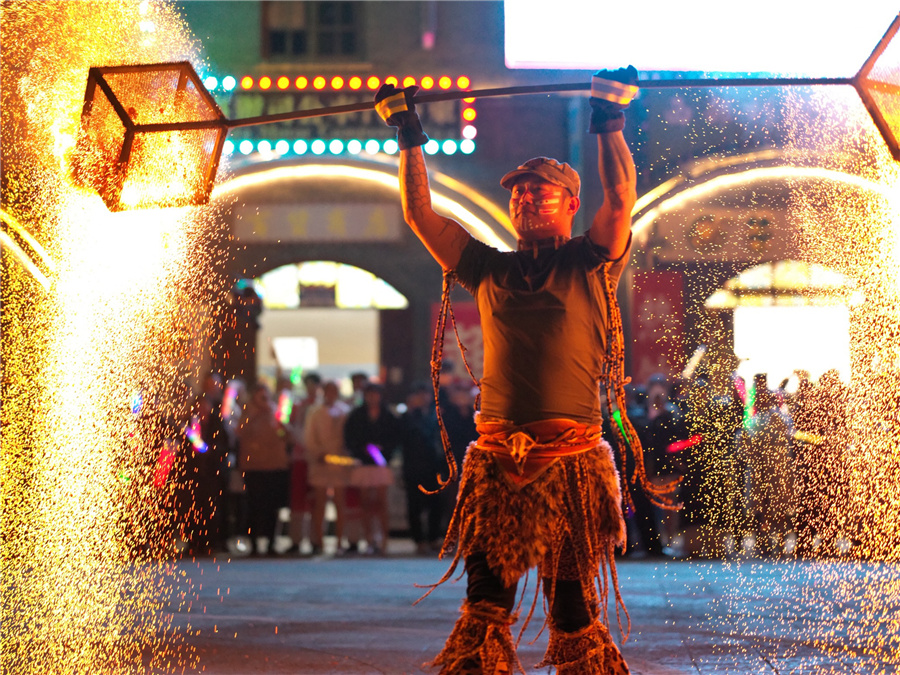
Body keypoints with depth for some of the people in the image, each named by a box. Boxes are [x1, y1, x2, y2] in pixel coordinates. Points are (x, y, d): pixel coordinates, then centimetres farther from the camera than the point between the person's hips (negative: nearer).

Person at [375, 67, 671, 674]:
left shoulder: (591, 265, 10)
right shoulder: (490, 270, 19)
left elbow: (622, 198, -5)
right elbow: (420, 213, 18)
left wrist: (610, 122, -6)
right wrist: (410, 138, 14)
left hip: (571, 461, -2)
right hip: (497, 461, 3)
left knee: (574, 609, -1)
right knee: (484, 605, -5)